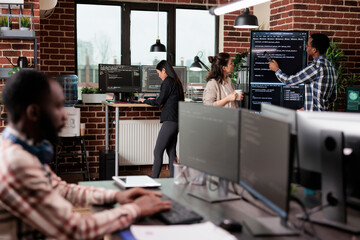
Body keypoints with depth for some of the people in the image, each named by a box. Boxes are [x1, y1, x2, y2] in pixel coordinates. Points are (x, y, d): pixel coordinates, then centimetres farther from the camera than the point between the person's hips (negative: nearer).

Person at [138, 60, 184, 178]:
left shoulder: (168, 82, -10)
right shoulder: (176, 82, 17)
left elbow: (159, 101, -10)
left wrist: (145, 101, 5)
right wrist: (155, 100, 25)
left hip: (170, 121, -9)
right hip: (176, 121, 9)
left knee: (157, 152, -6)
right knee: (171, 152, 10)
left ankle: (154, 179, -4)